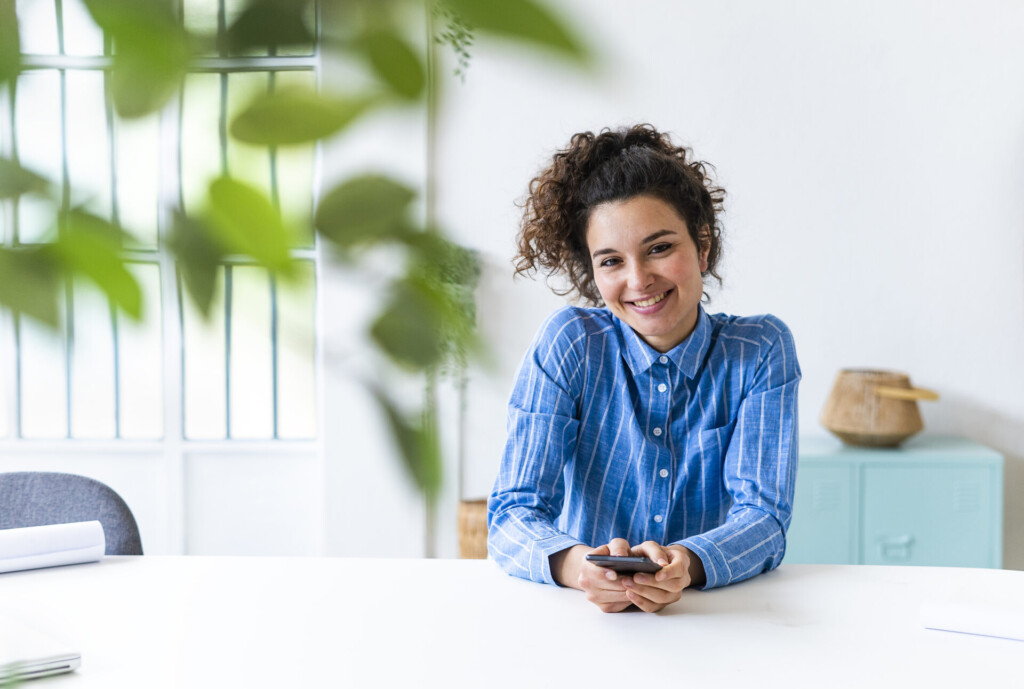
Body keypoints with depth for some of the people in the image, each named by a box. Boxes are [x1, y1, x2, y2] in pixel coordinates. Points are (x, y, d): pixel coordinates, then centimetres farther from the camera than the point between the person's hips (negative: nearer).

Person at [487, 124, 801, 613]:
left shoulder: (761, 351, -2)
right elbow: (513, 515, -10)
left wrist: (686, 564, -30)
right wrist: (577, 565, -32)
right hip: (583, 620, 2)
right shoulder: (569, 344, -4)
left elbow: (764, 518, -9)